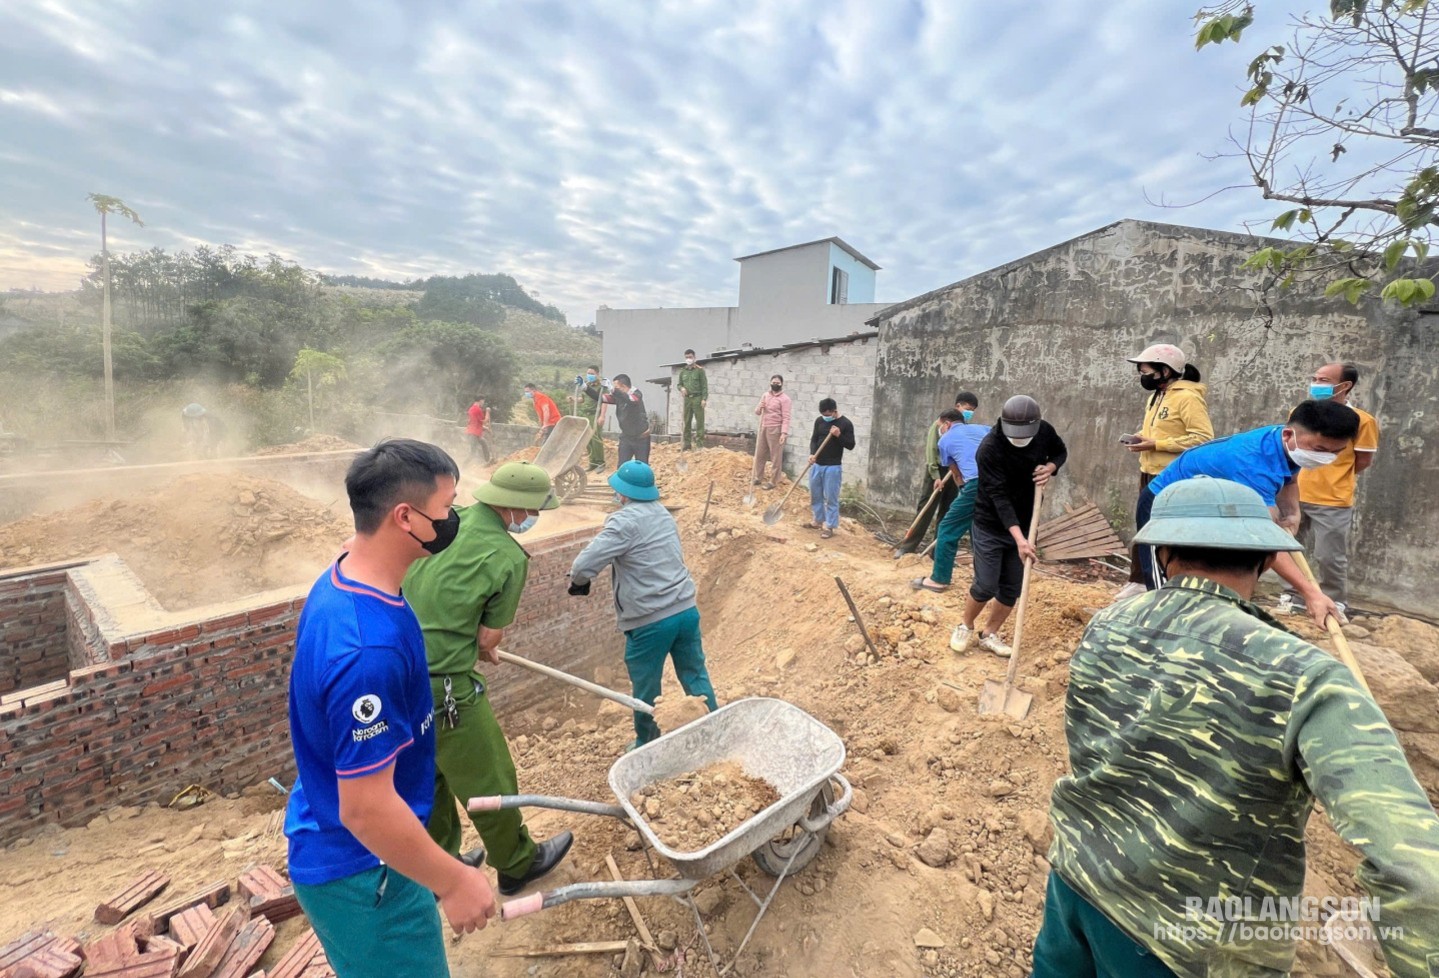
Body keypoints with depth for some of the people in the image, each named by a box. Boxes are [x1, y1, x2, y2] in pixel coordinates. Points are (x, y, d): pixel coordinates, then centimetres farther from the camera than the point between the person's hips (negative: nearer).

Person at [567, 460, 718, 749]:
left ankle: (648, 746, 34)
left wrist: (578, 581, 3)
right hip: (686, 610, 7)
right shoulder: (664, 514, 11)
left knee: (646, 688, 15)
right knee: (696, 677, 18)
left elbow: (584, 565, -21)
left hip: (650, 621, -6)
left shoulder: (625, 522, -14)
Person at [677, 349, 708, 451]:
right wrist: (681, 388, -3)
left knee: (699, 421, -5)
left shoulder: (699, 370, 0)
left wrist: (704, 399, -12)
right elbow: (679, 384, 20)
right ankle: (686, 443, 12)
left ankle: (700, 442, -3)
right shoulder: (682, 371, 13)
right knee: (687, 422, 6)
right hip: (687, 399, 4)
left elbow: (704, 385, -4)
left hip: (697, 398, -4)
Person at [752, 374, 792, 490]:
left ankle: (772, 481, 7)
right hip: (763, 428, 6)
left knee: (775, 456, 1)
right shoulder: (765, 395, 11)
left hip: (775, 429, -6)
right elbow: (757, 412, 15)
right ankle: (758, 477, 26)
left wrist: (784, 433, -22)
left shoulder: (784, 398, -8)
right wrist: (759, 407, -9)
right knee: (759, 454, 13)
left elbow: (786, 417, -13)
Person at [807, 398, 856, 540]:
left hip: (833, 467, -5)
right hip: (817, 464, 6)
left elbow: (851, 446, -7)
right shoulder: (819, 421, 5)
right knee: (815, 495, 14)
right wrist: (812, 454, -7)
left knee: (831, 497, -1)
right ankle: (818, 520, 30)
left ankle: (829, 526, 7)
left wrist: (839, 435, -23)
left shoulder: (845, 424, -9)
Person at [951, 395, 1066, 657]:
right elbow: (999, 496, -30)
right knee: (986, 586, -4)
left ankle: (989, 634, 26)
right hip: (990, 526, -5)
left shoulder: (1045, 431, -10)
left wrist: (1050, 468, -12)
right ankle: (965, 627, 23)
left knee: (1013, 587, 8)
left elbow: (1061, 452, 13)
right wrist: (1019, 538, -37)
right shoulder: (989, 448, -27)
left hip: (1025, 524, 5)